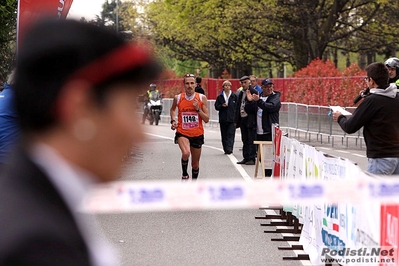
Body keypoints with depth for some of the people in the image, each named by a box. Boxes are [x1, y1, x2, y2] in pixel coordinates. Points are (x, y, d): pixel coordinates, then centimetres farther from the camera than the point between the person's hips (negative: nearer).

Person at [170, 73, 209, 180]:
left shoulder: (202, 98, -4)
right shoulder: (178, 98, -3)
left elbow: (206, 119, -4)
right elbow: (172, 109, 20)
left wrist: (198, 108, -17)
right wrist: (173, 121, 4)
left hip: (197, 134, 2)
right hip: (182, 133, -2)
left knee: (195, 163, 12)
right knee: (186, 153, -31)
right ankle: (184, 174, -4)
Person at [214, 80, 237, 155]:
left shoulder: (234, 96, 4)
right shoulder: (220, 97, 9)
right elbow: (216, 106, 9)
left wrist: (236, 118, -8)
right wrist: (222, 106, -13)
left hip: (232, 118, -2)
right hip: (223, 119, 3)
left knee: (230, 134, -12)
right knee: (224, 135, 6)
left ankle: (229, 148, -18)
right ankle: (226, 149, 13)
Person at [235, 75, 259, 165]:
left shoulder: (254, 92, -9)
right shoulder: (241, 93, 15)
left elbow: (255, 107, -13)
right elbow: (238, 106, 18)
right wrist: (236, 120, 15)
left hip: (250, 120, -8)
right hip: (242, 119, 8)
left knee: (251, 140, -4)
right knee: (245, 140, 13)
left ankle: (252, 158, -2)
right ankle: (246, 158, 18)